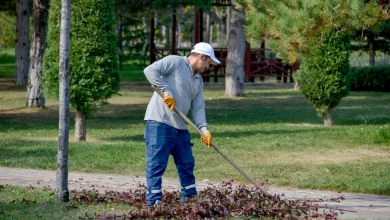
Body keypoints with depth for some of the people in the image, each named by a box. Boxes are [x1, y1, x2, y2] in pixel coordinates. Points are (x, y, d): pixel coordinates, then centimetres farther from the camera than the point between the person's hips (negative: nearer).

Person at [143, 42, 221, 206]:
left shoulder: (198, 80, 19)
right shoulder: (175, 62, -5)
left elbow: (198, 108, 13)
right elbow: (150, 70, -17)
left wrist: (204, 129, -2)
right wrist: (166, 92, -19)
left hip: (180, 126, 9)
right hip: (159, 122, -9)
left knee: (186, 163, 15)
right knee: (157, 163, -9)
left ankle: (190, 198, 27)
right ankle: (154, 201, -9)